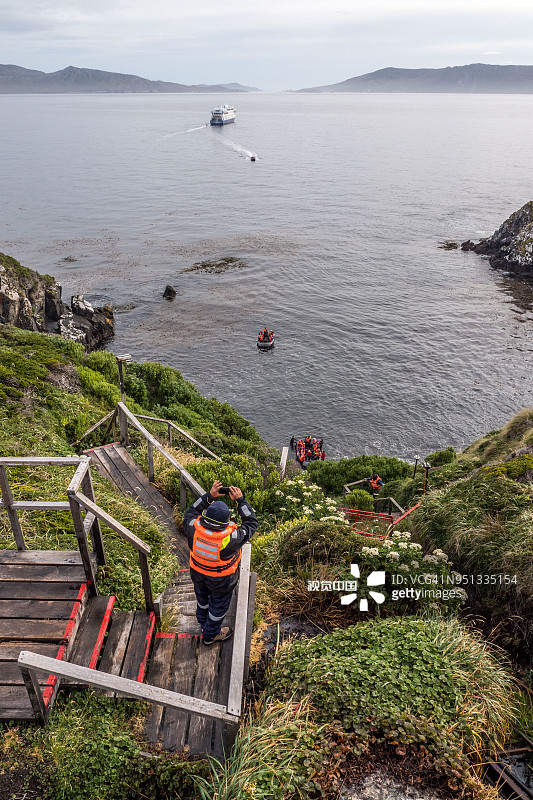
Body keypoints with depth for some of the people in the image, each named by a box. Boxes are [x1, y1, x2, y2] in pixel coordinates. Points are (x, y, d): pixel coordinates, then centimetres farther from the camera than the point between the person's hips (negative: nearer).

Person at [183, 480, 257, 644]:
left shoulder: (194, 529, -32)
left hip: (198, 574, 4)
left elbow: (191, 511, -9)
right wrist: (240, 500, -23)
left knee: (202, 598, 32)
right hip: (221, 581, -4)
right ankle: (210, 635, 49)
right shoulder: (231, 538, -40)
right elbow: (251, 523, -23)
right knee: (219, 605, 25)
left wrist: (209, 495, -17)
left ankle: (204, 623, 62)